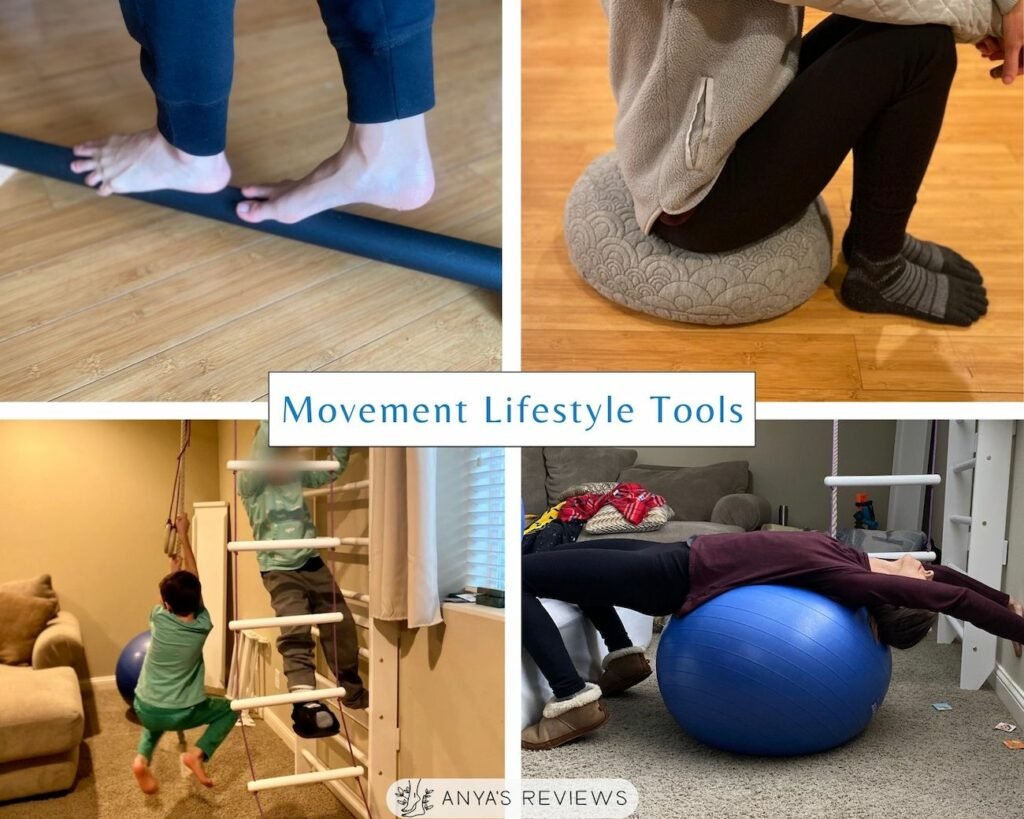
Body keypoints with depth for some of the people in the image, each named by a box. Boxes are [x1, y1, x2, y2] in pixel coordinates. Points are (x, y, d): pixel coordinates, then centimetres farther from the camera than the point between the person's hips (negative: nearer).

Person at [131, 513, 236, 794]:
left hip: (145, 710, 3)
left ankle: (143, 758, 11)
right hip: (181, 714, -2)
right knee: (229, 709, 20)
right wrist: (184, 536, 6)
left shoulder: (158, 619, -11)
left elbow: (167, 593, 13)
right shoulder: (203, 626, -11)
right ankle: (197, 753, -1)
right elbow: (193, 580, -1)